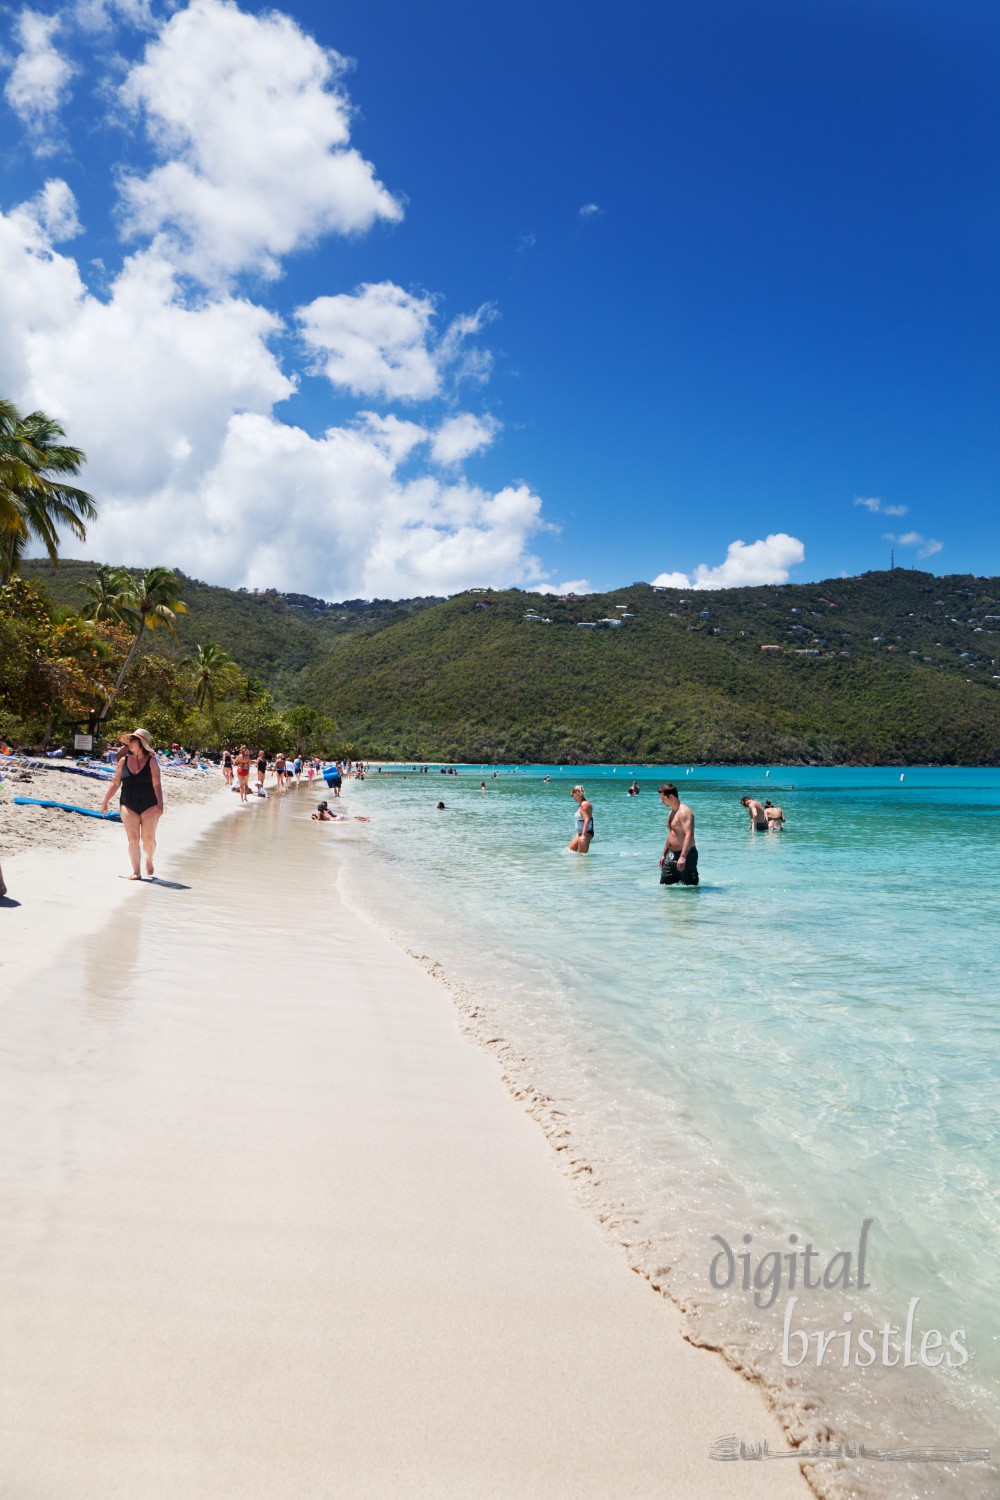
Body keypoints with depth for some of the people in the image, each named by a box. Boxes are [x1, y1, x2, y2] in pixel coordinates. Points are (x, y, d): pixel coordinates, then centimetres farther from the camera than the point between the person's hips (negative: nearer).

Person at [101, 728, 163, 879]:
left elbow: (157, 784, -12)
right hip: (129, 805, 2)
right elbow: (115, 783, 13)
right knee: (133, 838, -4)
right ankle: (136, 871, 1)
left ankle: (149, 861, 28)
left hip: (149, 806, -2)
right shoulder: (123, 761, 5)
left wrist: (160, 804, -22)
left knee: (148, 838, -2)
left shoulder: (151, 761, -4)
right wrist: (105, 802, 13)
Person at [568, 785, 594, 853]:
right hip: (580, 832, 11)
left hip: (586, 832, -11)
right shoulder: (581, 804, 14)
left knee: (582, 854, -9)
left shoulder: (584, 804, -18)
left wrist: (583, 835, -31)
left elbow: (587, 820, -26)